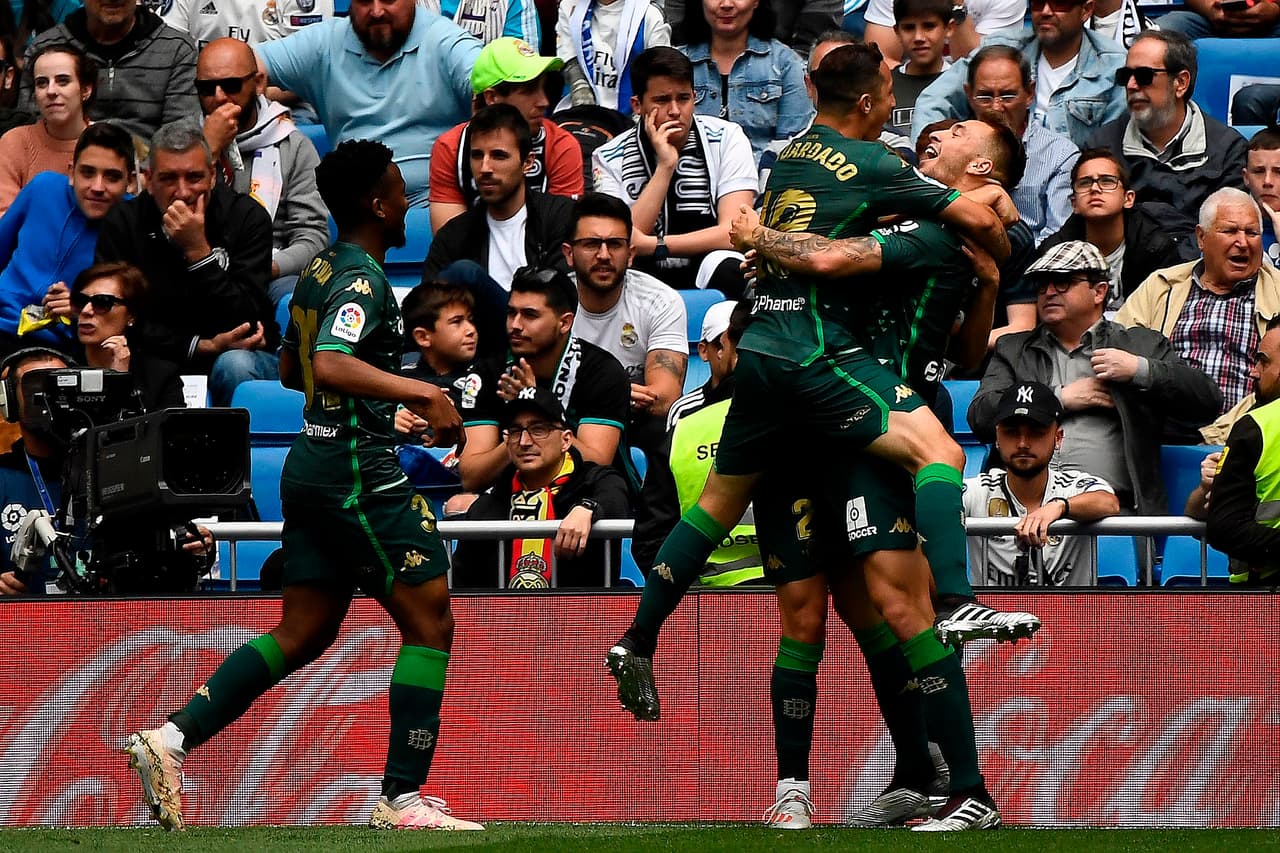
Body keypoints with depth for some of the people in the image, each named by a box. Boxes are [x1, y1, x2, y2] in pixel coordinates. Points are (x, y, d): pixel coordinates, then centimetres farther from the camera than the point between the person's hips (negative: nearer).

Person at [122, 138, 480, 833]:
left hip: (312, 464, 10)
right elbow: (331, 365, -31)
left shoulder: (319, 271, 15)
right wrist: (420, 392, -32)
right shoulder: (362, 279, -15)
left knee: (303, 633, 10)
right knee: (430, 622, -3)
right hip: (359, 471, -10)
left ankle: (172, 738, 0)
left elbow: (292, 369, 28)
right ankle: (402, 797, -4)